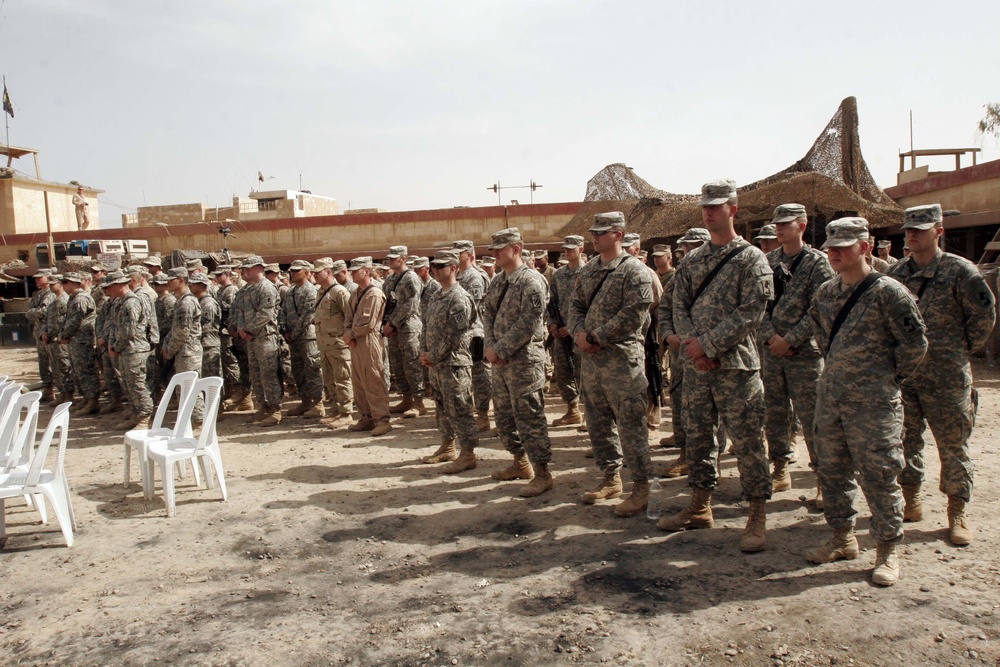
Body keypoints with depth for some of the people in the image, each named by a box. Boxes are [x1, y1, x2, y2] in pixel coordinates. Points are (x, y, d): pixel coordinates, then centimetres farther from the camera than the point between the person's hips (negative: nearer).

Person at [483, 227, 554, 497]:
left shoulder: (531, 281, -14)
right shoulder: (498, 281, 13)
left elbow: (528, 324, -19)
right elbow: (488, 313, 10)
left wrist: (500, 349, -16)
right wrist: (490, 348, -6)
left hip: (524, 358, -9)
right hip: (500, 358, 9)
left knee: (528, 416, -5)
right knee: (503, 414, 17)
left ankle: (541, 473, 5)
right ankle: (520, 462, 32)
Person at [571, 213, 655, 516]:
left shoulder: (635, 271, -10)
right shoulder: (588, 270, 14)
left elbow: (632, 317, -17)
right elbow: (576, 305, 15)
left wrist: (596, 337, -14)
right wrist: (579, 333, -5)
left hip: (622, 358, -8)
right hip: (589, 357, 8)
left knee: (630, 424, -3)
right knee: (598, 421, 15)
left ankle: (641, 487, 8)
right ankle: (611, 478, 29)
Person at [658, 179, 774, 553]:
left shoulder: (751, 260, -4)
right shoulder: (691, 262, 12)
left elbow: (750, 313, -13)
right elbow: (679, 307, 6)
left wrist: (708, 344, -16)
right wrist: (694, 345, -11)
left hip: (735, 365, -5)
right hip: (695, 366, 6)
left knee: (746, 442, -1)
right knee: (697, 436, 13)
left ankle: (757, 516, 11)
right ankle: (700, 507, 27)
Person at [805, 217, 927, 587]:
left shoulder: (888, 292, -11)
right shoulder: (826, 292, 8)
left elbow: (915, 344, -9)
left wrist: (890, 377, -1)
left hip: (873, 400, -7)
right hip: (830, 396, 7)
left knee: (878, 474, -1)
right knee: (832, 469, 13)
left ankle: (887, 552, 13)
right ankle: (843, 538, 28)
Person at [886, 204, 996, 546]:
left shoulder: (959, 270, -6)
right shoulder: (895, 273, 7)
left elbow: (985, 313, -2)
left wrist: (962, 349, 1)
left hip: (946, 376, -4)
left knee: (953, 444, 4)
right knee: (904, 440, 10)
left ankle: (957, 512, 17)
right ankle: (911, 502, 25)